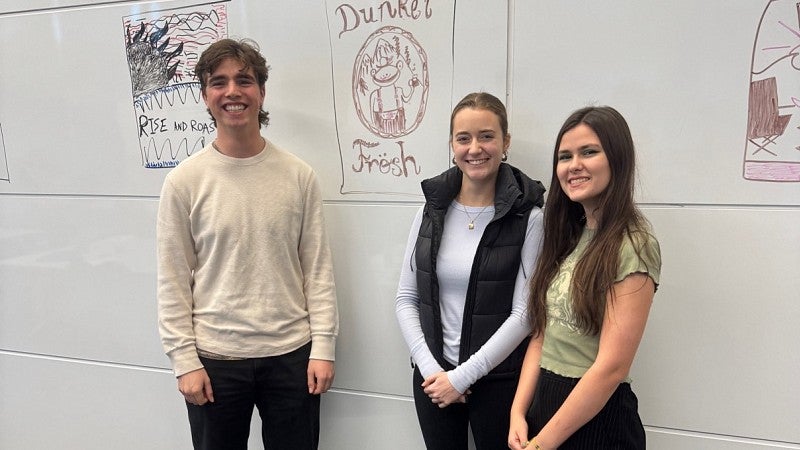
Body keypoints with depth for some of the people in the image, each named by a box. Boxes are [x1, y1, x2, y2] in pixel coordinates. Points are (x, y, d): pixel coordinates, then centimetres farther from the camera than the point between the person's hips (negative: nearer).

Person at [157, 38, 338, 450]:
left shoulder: (298, 175, -2)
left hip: (292, 354, 1)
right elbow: (173, 282, -2)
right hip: (215, 358, -1)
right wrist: (184, 360, -5)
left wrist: (323, 347, -3)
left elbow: (318, 269, 0)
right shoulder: (184, 181, -4)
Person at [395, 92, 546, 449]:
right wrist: (430, 369, -7)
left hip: (498, 380, -3)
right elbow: (406, 299, 3)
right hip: (433, 377, 4)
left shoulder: (528, 217, -11)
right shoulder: (431, 210, 1)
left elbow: (524, 313, -12)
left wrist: (463, 376, -12)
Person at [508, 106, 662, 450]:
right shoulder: (569, 236, 7)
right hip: (544, 403, 7)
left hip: (596, 417, -7)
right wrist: (519, 411, -5)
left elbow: (611, 367, -21)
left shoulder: (633, 244, -17)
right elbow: (542, 334, 5)